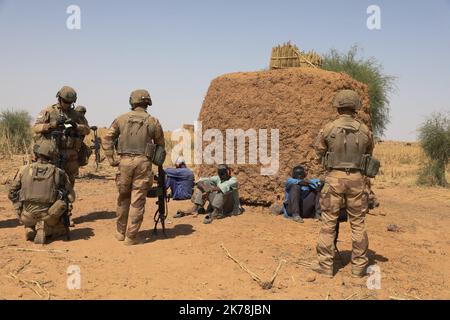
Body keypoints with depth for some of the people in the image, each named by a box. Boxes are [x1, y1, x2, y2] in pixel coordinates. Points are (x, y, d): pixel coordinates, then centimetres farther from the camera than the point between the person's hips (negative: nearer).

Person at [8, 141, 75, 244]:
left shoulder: (24, 170, 2)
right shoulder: (58, 172, -1)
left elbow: (12, 193, 10)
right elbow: (71, 197, 2)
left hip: (28, 216, 3)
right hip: (48, 216, -3)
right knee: (62, 229, 27)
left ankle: (30, 230, 4)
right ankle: (45, 229, -5)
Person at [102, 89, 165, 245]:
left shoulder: (121, 119, 6)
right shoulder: (153, 122, 3)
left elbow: (106, 139, 5)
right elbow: (160, 144, 10)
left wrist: (111, 159, 7)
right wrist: (157, 160, 22)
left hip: (125, 161, 2)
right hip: (143, 163, -2)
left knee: (123, 198, 17)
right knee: (137, 201, 2)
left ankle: (121, 232, 28)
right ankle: (131, 236, 5)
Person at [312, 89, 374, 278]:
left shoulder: (328, 129, -6)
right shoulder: (365, 130, 1)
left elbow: (319, 150, 7)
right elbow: (369, 154, 15)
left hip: (335, 177, -2)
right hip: (357, 178, 2)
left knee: (329, 222, 5)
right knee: (358, 223, 11)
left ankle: (325, 265, 8)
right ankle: (359, 266, 17)